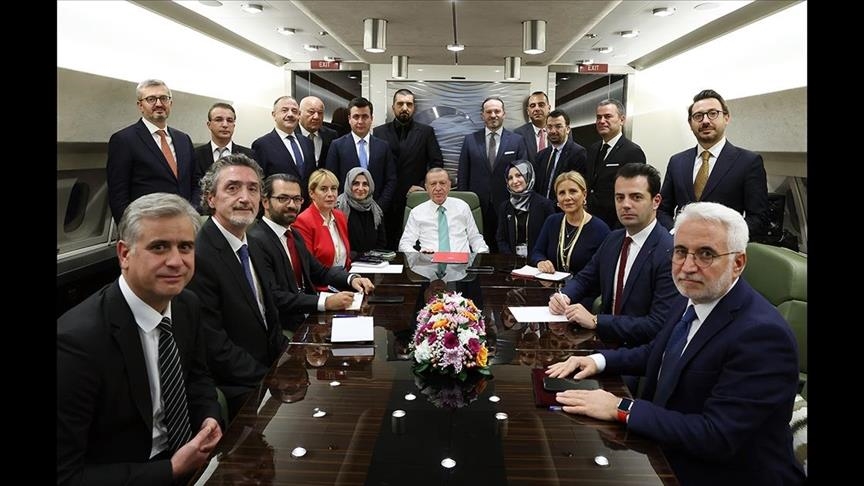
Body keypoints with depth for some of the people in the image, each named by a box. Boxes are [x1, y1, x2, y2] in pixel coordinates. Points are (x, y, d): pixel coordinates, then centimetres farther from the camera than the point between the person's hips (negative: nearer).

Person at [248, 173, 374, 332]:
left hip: (308, 316, 8)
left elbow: (319, 271, 17)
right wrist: (325, 302, -27)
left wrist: (352, 279, -2)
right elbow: (272, 297, -22)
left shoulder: (295, 235, 15)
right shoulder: (255, 240, -15)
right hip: (287, 329, -8)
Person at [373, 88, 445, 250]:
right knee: (386, 246, 2)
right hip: (386, 202, 1)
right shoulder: (379, 132, 7)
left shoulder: (426, 132, 6)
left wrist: (423, 186, -6)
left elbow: (437, 163, 4)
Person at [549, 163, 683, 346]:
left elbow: (660, 325, -23)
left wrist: (595, 321, -24)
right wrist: (563, 296, -5)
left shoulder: (671, 254, -18)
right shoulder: (613, 239, 6)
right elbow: (584, 279, 17)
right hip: (606, 341, 7)